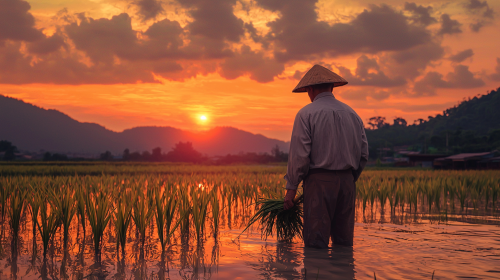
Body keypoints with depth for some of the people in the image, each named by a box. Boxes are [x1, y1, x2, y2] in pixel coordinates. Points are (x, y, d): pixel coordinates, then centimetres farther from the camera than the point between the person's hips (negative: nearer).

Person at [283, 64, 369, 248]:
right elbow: (364, 153, 12)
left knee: (316, 243, -3)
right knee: (344, 243, 10)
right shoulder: (352, 114, 14)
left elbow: (299, 154, -9)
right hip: (347, 180, 5)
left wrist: (291, 187, -3)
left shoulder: (306, 113, -3)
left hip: (319, 180, -5)